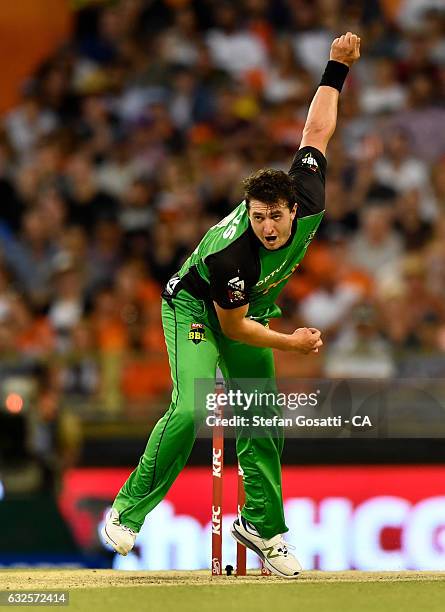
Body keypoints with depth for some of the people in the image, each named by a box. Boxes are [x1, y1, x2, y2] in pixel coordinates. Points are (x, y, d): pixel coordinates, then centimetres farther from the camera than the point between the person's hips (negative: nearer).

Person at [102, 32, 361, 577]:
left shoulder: (308, 202, -26)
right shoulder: (231, 252, -39)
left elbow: (317, 131, -10)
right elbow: (233, 327, -23)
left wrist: (338, 67, -10)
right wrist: (291, 343, -17)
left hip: (252, 309, 6)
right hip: (195, 307, -6)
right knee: (190, 409, -24)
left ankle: (262, 525, 15)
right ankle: (128, 511, -14)